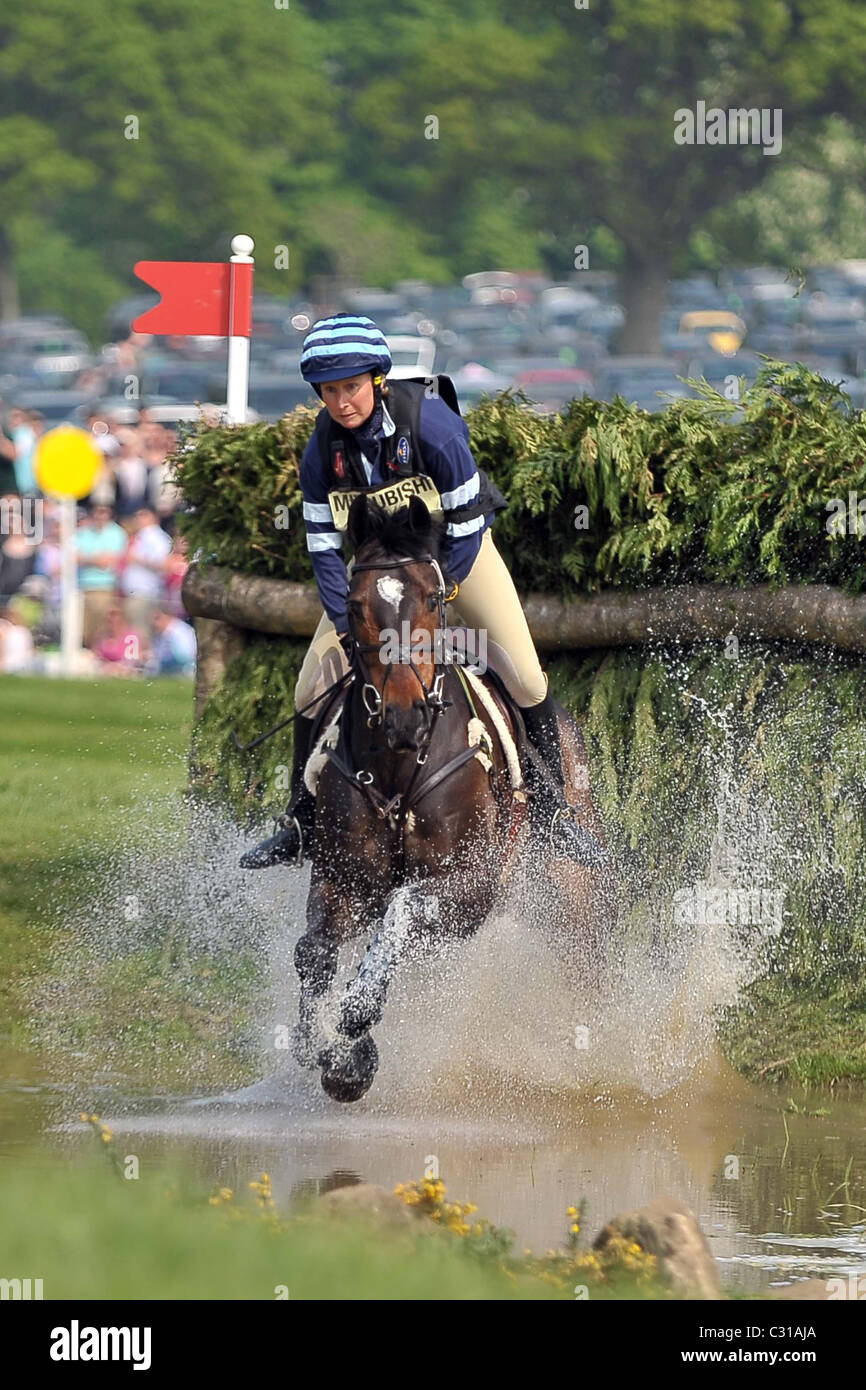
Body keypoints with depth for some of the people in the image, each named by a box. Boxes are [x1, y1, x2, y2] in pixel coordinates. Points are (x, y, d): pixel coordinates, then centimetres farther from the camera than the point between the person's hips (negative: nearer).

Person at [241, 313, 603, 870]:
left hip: (458, 549, -3)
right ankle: (300, 824, 6)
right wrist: (350, 626, -24)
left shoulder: (433, 426, -30)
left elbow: (465, 530, -24)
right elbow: (325, 546, -13)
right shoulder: (323, 449, -19)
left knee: (525, 678, -17)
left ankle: (554, 806, 2)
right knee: (312, 686, -8)